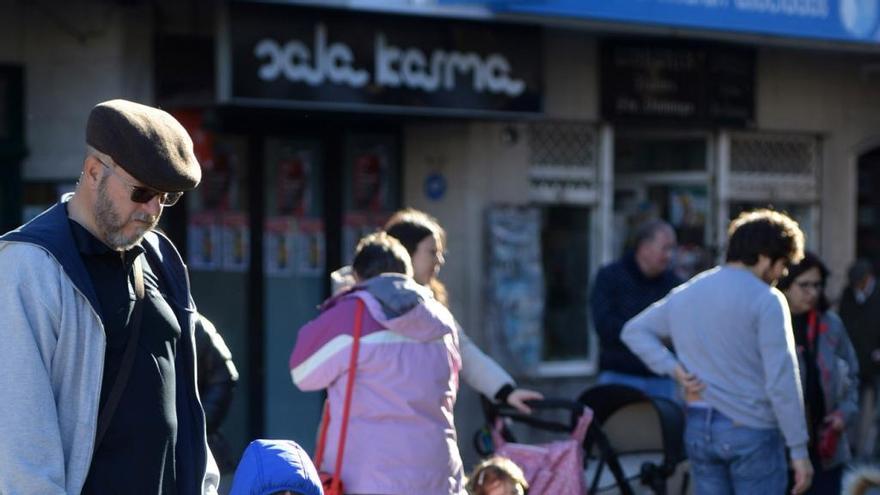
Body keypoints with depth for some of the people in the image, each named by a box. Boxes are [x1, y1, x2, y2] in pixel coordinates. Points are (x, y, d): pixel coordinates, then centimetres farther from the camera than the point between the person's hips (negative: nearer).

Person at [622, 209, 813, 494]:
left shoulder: (684, 294, 11)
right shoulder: (765, 300, -11)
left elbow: (634, 331, 17)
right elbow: (781, 381, -15)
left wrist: (675, 369, 4)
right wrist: (799, 449, -11)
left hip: (698, 428, 6)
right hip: (750, 429, -6)